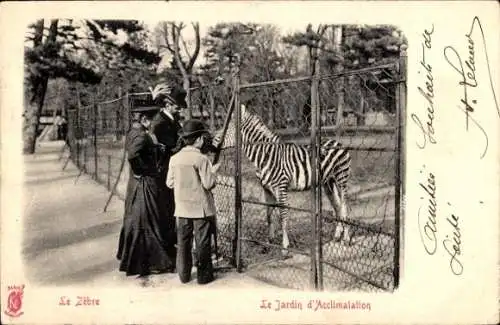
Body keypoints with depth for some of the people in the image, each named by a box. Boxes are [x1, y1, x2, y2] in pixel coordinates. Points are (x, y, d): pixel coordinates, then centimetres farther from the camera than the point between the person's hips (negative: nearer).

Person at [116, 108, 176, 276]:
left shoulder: (133, 133, 10)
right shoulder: (141, 136, -20)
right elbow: (132, 155, -35)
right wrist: (145, 169, -22)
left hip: (136, 183, 10)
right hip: (145, 183, -10)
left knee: (134, 219, 20)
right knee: (147, 221, -2)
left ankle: (128, 256, 34)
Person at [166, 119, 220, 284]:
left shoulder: (174, 158, 1)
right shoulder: (201, 159, -15)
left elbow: (170, 183, 5)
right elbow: (208, 184, -15)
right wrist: (213, 172, 2)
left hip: (182, 208, 5)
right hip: (201, 207, -5)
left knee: (183, 242, 13)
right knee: (202, 243, 6)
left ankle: (184, 274, 20)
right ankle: (204, 275, 14)